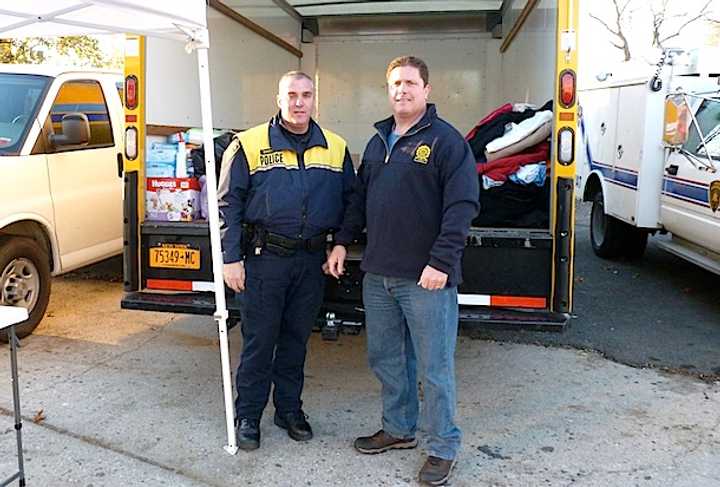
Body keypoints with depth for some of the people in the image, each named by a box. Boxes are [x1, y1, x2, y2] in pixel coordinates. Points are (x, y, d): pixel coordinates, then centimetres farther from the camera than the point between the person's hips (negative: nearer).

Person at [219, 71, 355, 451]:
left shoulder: (336, 148, 7)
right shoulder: (249, 145, -2)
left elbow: (349, 201, 12)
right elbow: (229, 204, -3)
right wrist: (231, 258, -9)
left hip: (312, 260, 3)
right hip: (264, 259, -3)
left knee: (297, 339, 14)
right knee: (259, 340, 5)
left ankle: (289, 409, 30)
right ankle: (247, 415, 22)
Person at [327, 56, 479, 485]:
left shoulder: (446, 140, -7)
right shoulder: (379, 141, 16)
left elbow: (462, 206, -15)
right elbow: (361, 197, 21)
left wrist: (441, 262, -21)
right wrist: (343, 241, 13)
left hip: (426, 278, -7)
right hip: (378, 274, 7)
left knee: (434, 368, 3)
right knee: (386, 359, 17)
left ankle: (444, 448, 20)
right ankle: (399, 429, 36)